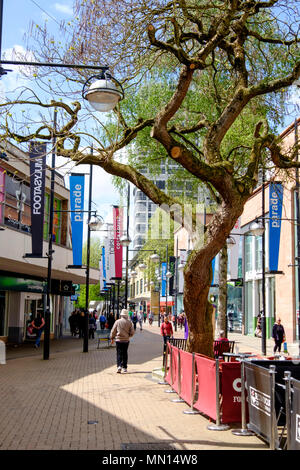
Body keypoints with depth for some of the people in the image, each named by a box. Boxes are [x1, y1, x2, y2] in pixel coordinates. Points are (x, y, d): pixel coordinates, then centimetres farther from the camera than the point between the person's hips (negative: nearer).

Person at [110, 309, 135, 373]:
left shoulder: (117, 321, -4)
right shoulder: (129, 322, -2)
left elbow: (113, 331, 1)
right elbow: (132, 332, 0)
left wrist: (112, 338, 12)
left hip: (119, 340, -1)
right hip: (126, 340, 1)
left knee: (119, 353, 1)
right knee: (125, 354, 12)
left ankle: (119, 366, -17)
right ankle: (124, 367, 15)